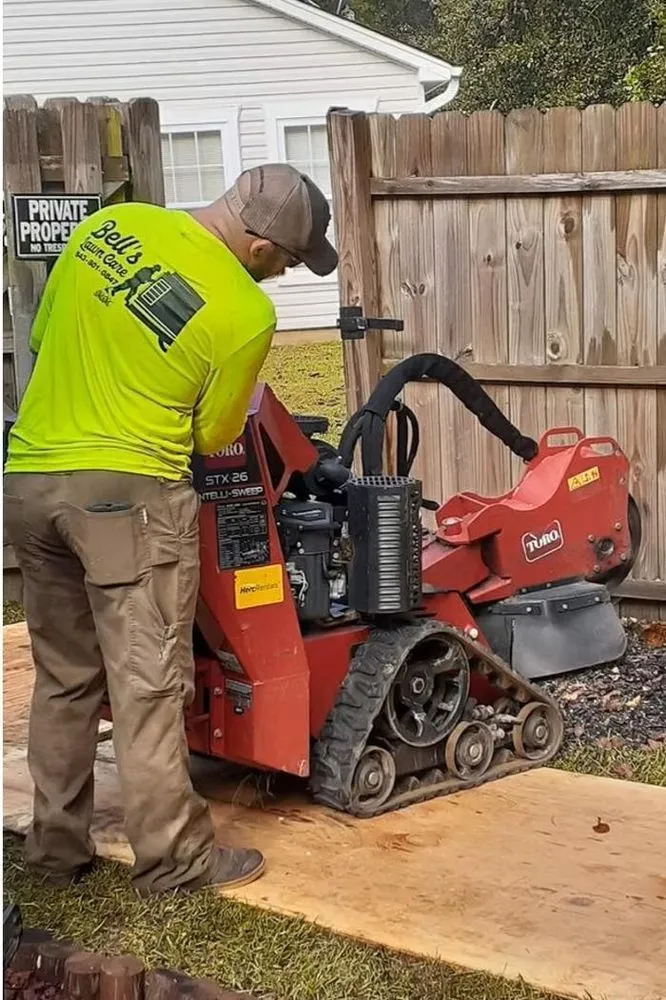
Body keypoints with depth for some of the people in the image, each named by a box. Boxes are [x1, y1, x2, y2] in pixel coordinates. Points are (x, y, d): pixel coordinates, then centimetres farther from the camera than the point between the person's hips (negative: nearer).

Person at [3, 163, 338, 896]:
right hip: (125, 492, -6)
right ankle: (172, 858, 11)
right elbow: (212, 435, 1)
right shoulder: (245, 313, -11)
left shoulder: (110, 224, 5)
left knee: (64, 679, 16)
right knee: (147, 682, 3)